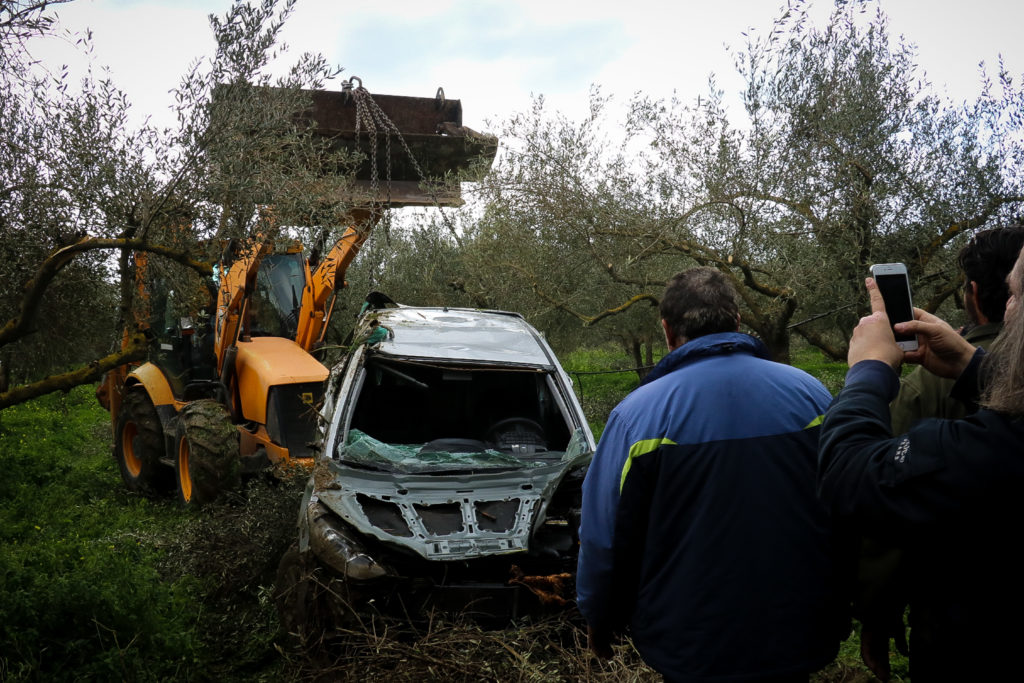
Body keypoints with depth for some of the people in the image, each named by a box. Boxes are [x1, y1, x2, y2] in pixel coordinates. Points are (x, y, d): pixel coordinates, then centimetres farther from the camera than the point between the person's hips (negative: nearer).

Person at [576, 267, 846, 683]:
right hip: (801, 639, 4)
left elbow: (605, 537, -10)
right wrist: (840, 610, 22)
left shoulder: (637, 414, -15)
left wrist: (598, 621, 8)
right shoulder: (810, 393, -3)